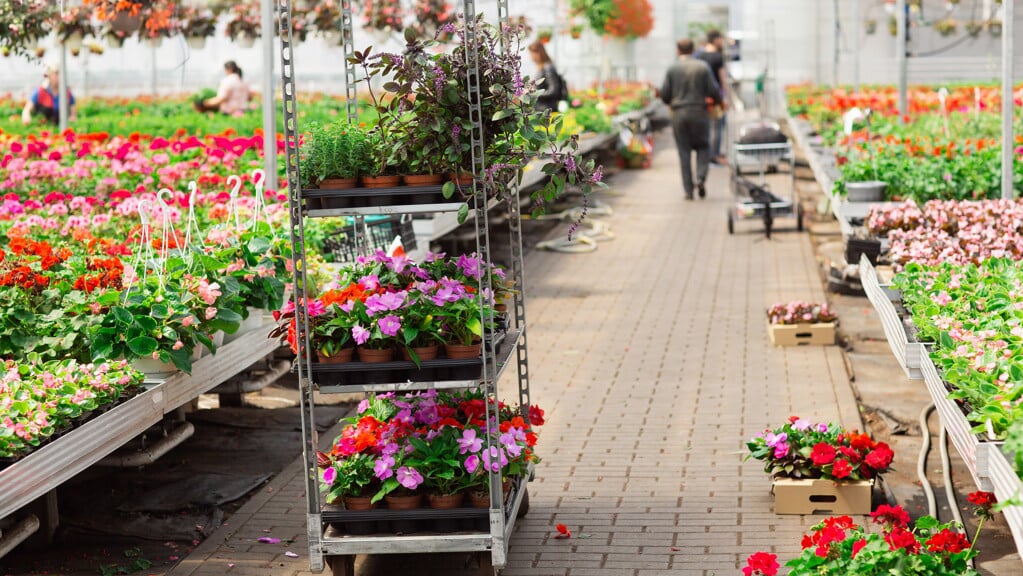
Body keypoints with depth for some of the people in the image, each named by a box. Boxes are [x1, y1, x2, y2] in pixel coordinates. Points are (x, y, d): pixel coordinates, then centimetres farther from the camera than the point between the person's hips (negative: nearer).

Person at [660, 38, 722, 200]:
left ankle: (688, 190, 3)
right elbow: (714, 91, -4)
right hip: (700, 113, 0)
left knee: (684, 151, 6)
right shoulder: (703, 67, -2)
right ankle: (700, 178, -7)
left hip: (679, 114, 1)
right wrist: (718, 100, 18)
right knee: (703, 147, 15)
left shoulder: (672, 69, -1)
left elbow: (664, 95, 0)